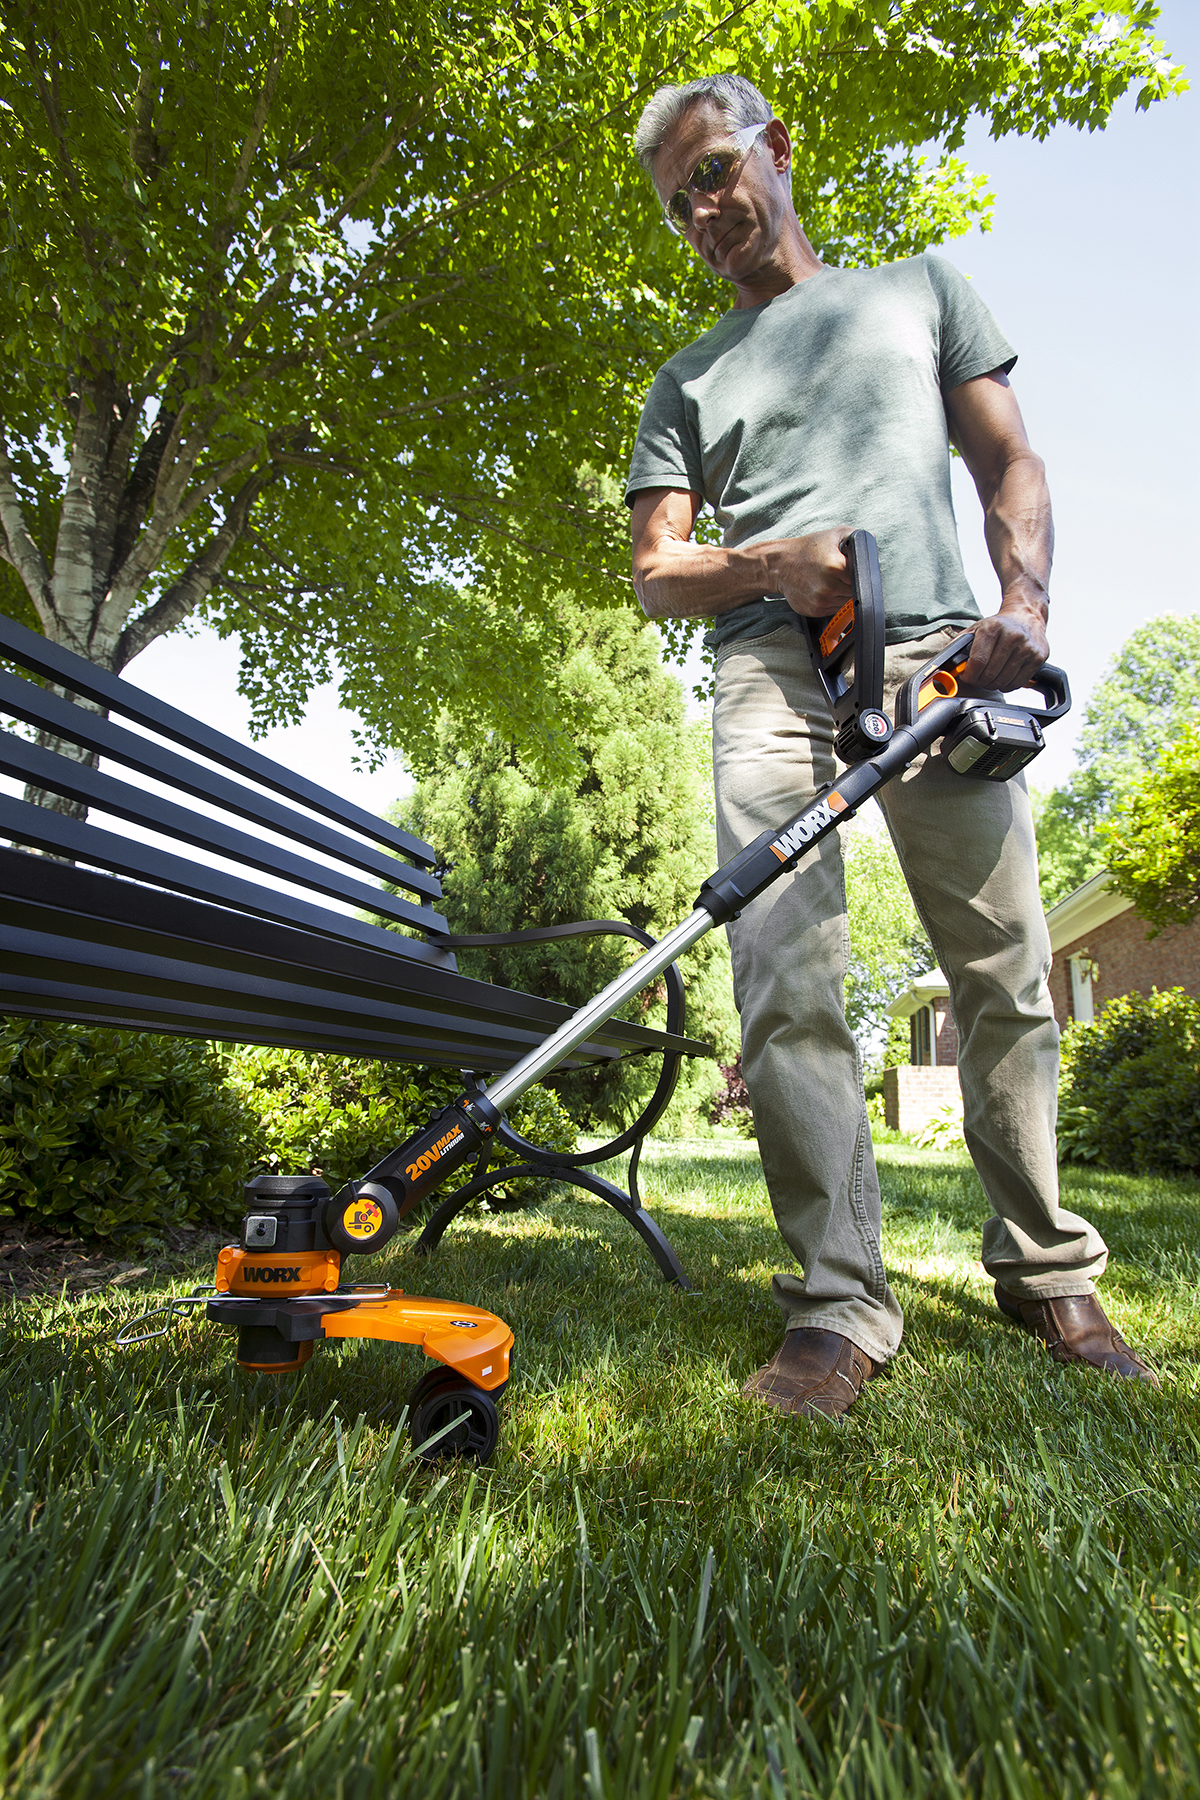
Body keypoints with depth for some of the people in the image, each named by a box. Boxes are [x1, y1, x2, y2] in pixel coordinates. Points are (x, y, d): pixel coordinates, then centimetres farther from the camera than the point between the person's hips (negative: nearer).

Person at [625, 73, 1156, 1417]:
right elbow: (654, 574, 14)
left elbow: (1008, 463, 16)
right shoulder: (687, 381, 25)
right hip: (774, 669, 1)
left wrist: (1022, 601, -4)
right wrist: (766, 563, -7)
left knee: (1006, 973, -2)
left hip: (936, 654, 0)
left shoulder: (919, 288, 26)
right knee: (785, 981, -16)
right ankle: (841, 1304, -9)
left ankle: (1047, 1270, 14)